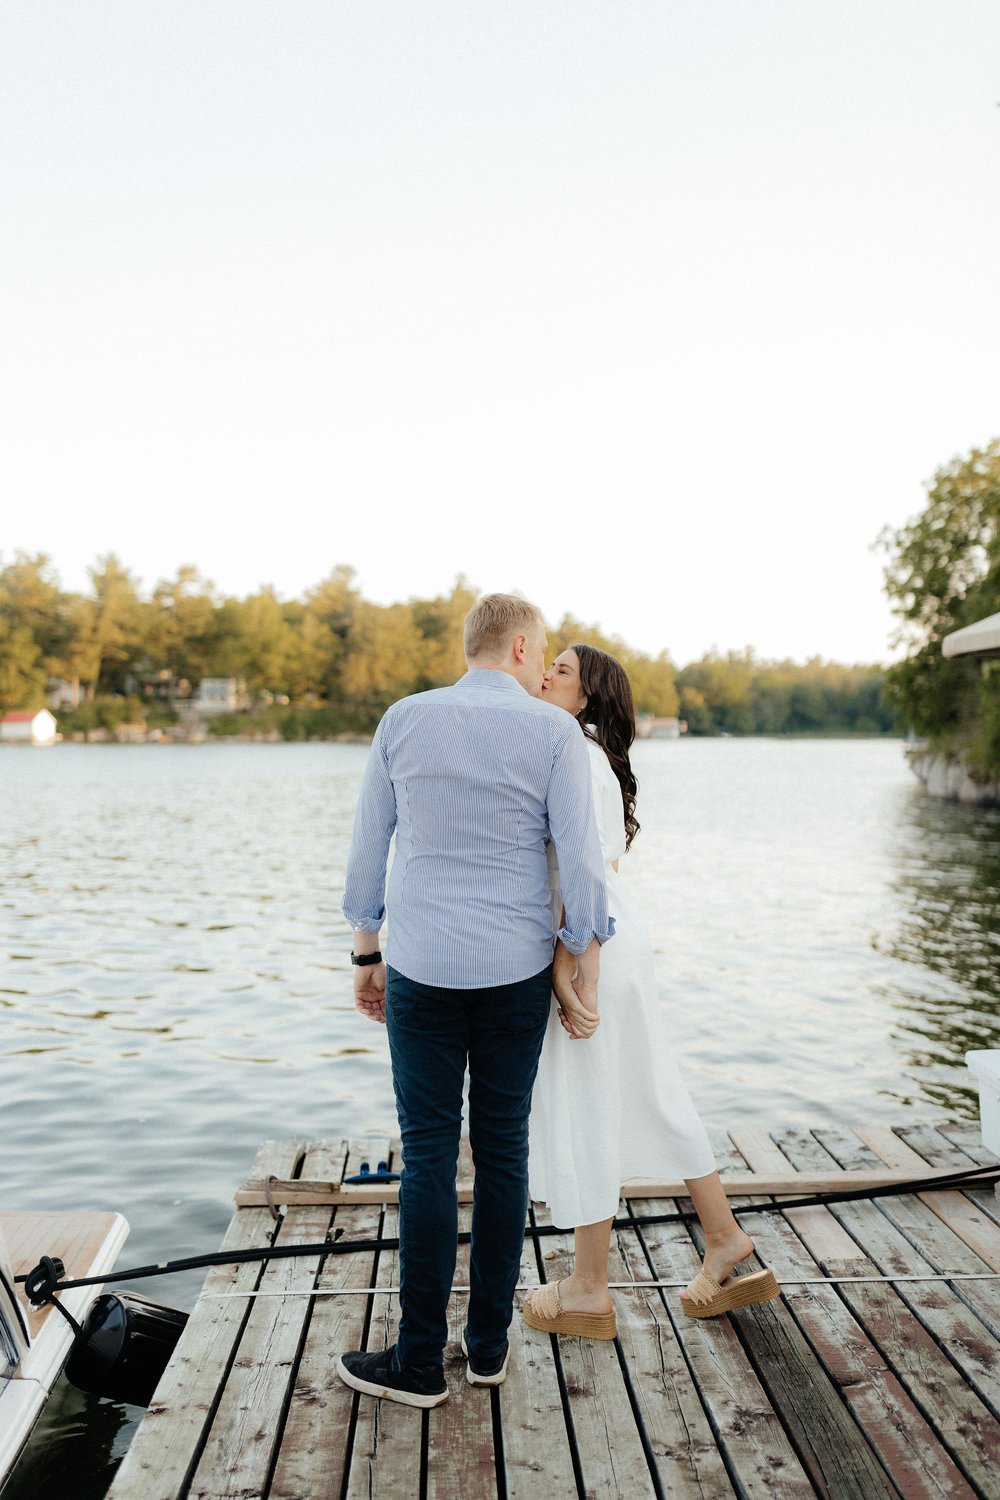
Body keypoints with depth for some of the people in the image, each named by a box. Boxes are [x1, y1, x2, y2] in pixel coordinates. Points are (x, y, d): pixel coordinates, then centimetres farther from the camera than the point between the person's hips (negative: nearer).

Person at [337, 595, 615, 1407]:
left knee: (429, 1157, 6)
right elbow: (580, 859, -9)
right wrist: (587, 974, 1)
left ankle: (420, 1360, 16)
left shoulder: (403, 720, 0)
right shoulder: (554, 731, -6)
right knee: (502, 1150, 11)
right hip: (517, 972, 0)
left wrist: (366, 957, 12)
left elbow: (370, 848, 3)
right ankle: (489, 1342, 24)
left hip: (421, 971, 0)